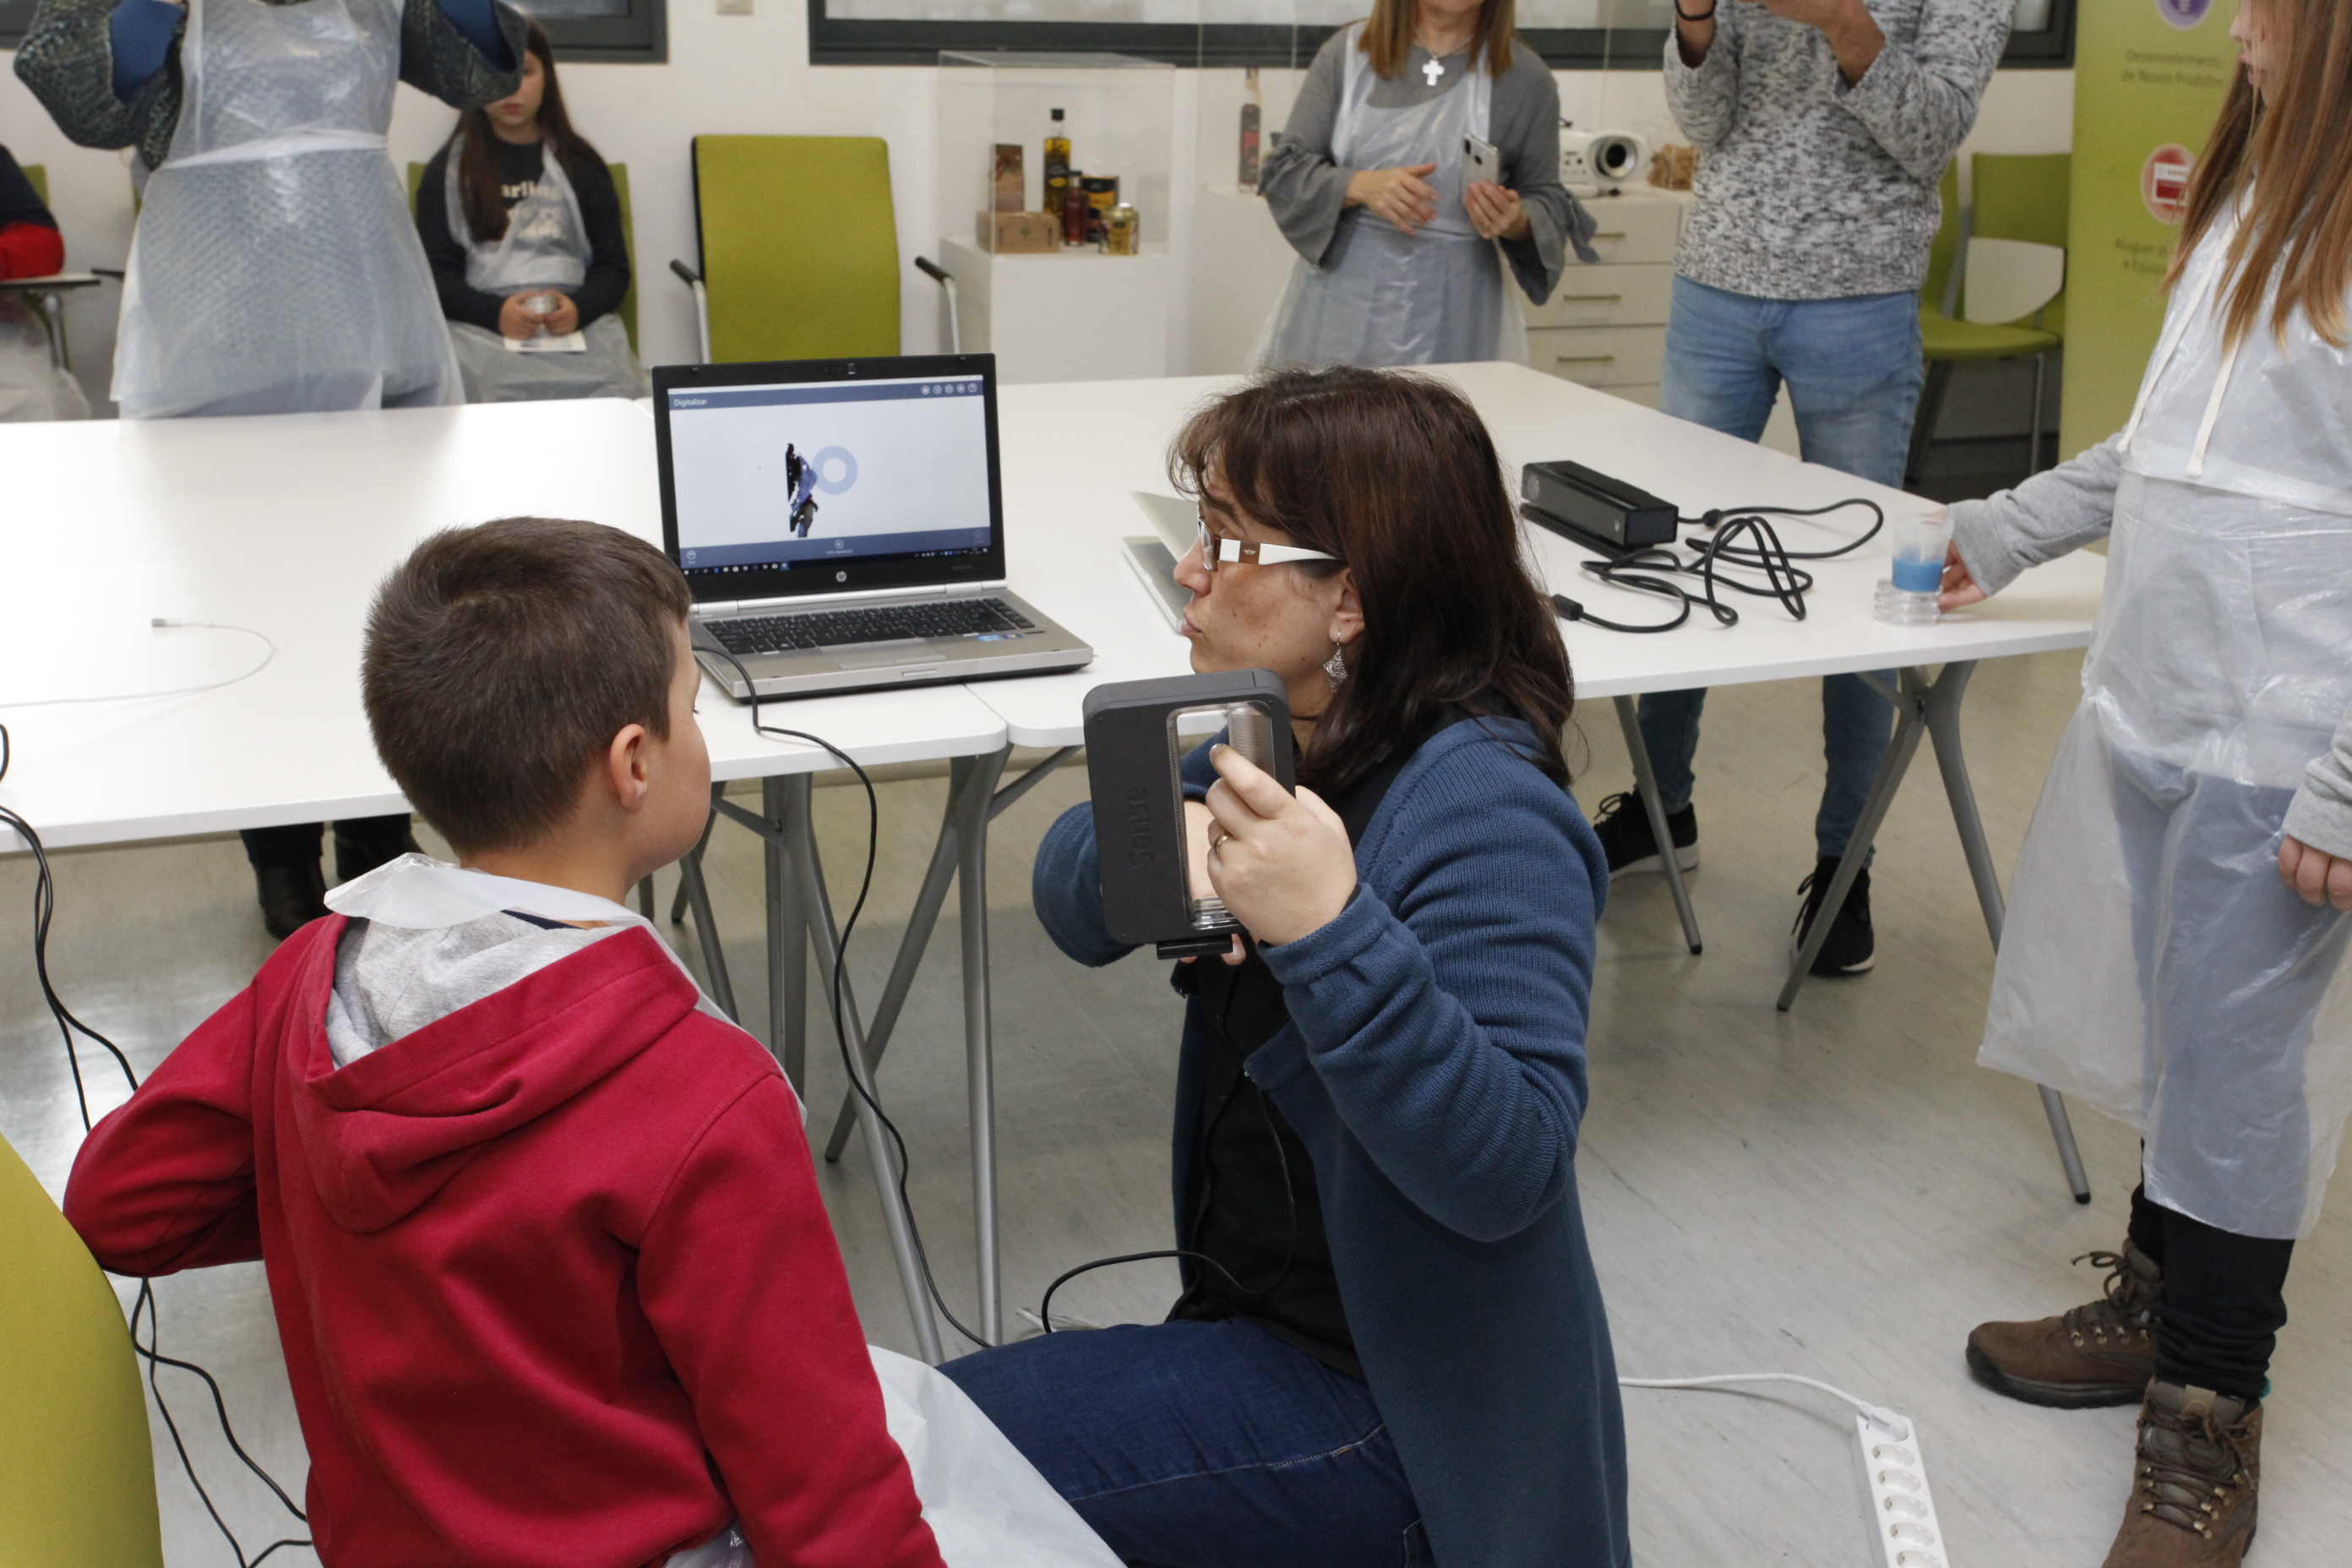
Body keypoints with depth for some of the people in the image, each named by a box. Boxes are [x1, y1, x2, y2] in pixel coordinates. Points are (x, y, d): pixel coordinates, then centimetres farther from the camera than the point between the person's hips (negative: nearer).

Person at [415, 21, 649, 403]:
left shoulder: (580, 165, 19)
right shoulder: (448, 170, 16)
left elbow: (613, 267, 13)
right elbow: (435, 273, 8)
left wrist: (579, 307, -10)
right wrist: (494, 313, -12)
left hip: (578, 324, 1)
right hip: (479, 325, 0)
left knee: (616, 391, -32)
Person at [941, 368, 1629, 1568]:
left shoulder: (1483, 816, -25)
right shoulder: (1281, 731, 1)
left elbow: (1506, 1170, -31)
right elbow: (1075, 902, 3)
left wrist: (1331, 930, -42)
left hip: (1393, 1409, -8)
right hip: (1257, 1314, 8)